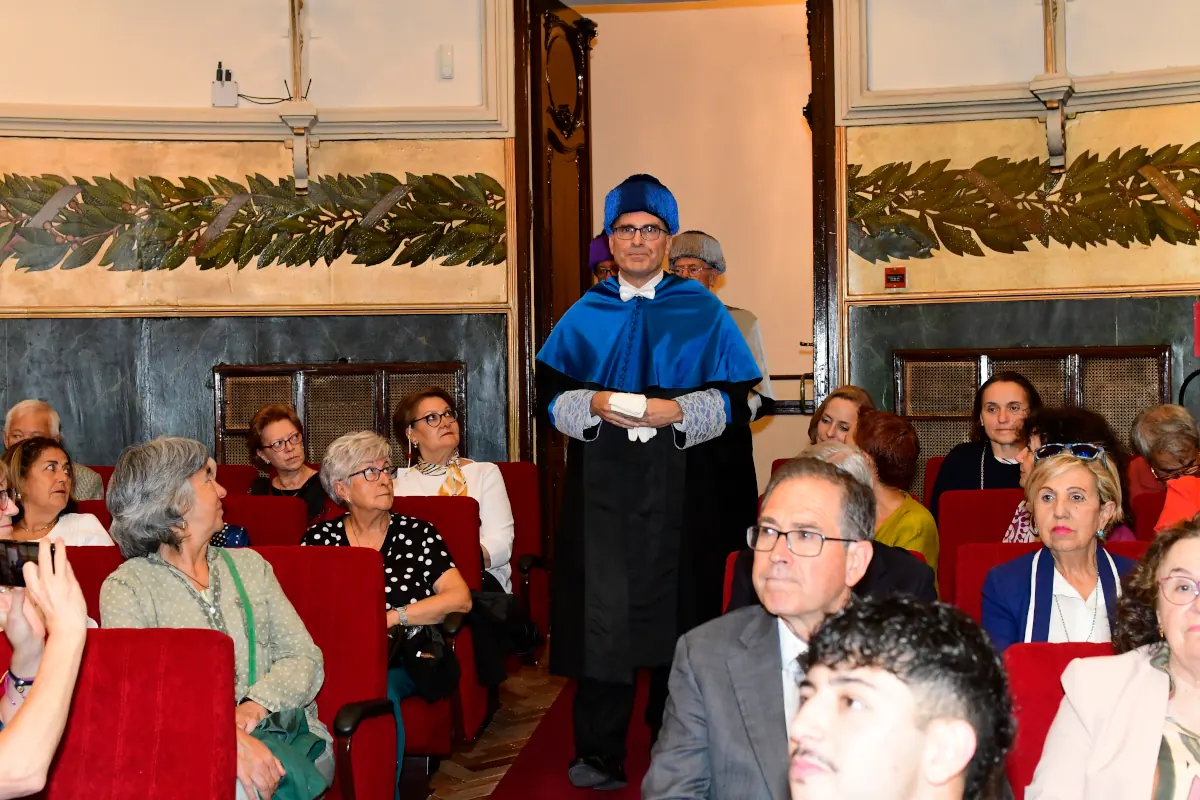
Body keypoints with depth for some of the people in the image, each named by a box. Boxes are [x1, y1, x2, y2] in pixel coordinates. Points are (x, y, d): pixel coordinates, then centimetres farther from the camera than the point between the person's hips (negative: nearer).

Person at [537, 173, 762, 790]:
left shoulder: (704, 313, 7)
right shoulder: (583, 317, 12)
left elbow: (735, 399, 1)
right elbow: (549, 394, 8)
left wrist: (677, 411, -15)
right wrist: (595, 405, -11)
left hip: (679, 490, -1)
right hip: (602, 490, 1)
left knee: (675, 611, 1)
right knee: (601, 614, -4)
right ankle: (600, 755, 3)